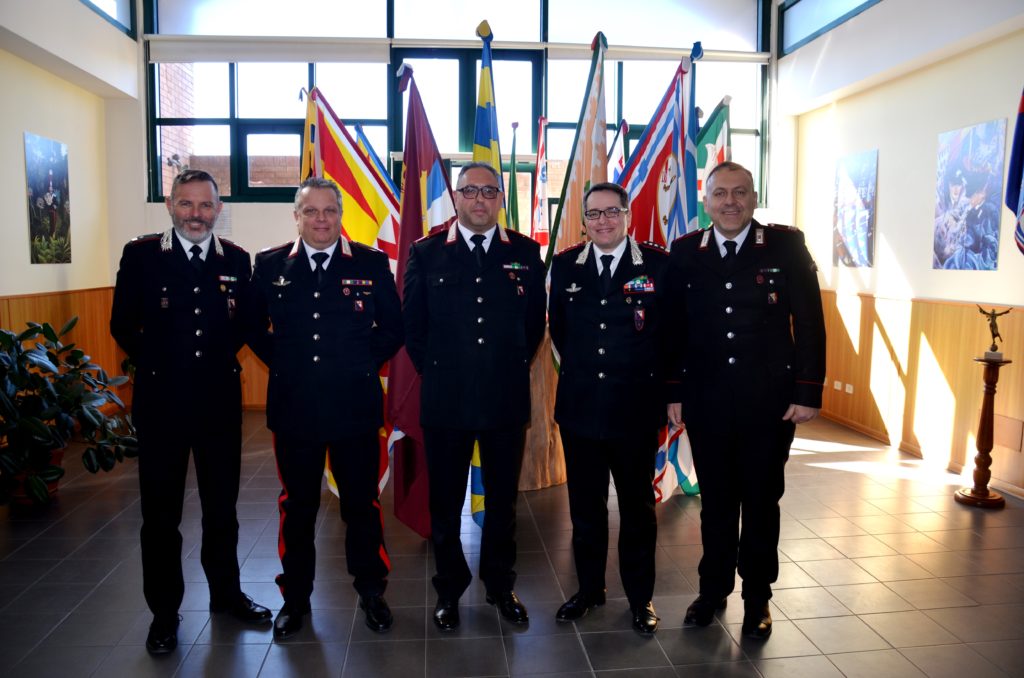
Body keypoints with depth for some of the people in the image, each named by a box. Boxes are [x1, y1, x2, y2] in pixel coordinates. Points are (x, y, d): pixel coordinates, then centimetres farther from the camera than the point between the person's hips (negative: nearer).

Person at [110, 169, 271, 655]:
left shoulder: (236, 260, 1)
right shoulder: (140, 255, -4)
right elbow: (122, 325, 1)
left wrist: (221, 357, 1)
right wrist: (157, 362, 5)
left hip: (220, 400, 2)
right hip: (160, 401, -1)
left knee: (221, 505, 15)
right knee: (161, 511, 10)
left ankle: (226, 593, 33)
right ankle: (164, 612, 26)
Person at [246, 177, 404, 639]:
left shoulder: (372, 263, -1)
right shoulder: (270, 265, 3)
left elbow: (393, 327, 6)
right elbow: (254, 328, 13)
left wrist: (364, 365, 0)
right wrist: (283, 364, 4)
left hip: (355, 406, -1)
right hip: (293, 406, 1)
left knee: (362, 502, 10)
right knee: (297, 504, 13)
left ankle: (371, 591, 29)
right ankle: (295, 597, 30)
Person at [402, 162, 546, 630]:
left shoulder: (526, 253, 2)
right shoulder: (426, 253, 0)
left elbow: (535, 323, 9)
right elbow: (413, 326, 4)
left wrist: (513, 369, 6)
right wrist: (436, 373, 3)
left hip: (507, 399, 1)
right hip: (445, 400, 0)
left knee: (503, 499, 13)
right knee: (446, 502, 11)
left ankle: (501, 585, 33)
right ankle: (449, 589, 31)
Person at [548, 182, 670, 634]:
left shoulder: (659, 264, -6)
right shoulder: (565, 265, 3)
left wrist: (660, 385, 3)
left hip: (636, 409, -2)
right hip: (579, 407, 3)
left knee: (637, 506, 11)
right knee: (585, 506, 14)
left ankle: (640, 597, 28)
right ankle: (589, 588, 31)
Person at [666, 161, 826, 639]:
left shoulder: (787, 246, -3)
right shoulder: (685, 253, 2)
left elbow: (809, 322, -4)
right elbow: (675, 327, 4)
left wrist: (808, 392, -7)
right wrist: (675, 392, 2)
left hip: (769, 401, -1)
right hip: (705, 400, 1)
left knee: (761, 500, 12)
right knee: (715, 499, 13)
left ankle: (757, 596, 29)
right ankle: (713, 587, 31)